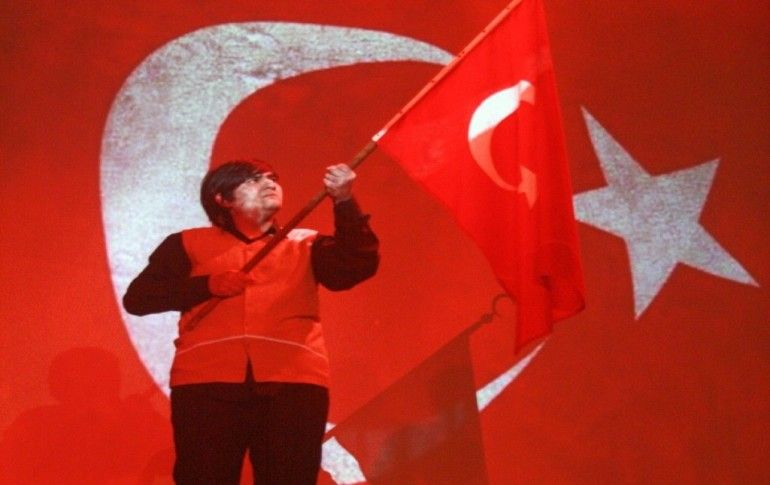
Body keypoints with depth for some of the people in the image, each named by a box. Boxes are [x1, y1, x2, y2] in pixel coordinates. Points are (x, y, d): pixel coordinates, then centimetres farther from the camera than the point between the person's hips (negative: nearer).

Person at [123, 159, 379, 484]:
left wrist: (344, 202, -4)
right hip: (207, 382, -1)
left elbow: (359, 266, 7)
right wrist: (207, 286, -2)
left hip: (293, 383, 1)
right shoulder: (189, 244, 20)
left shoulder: (305, 245, 24)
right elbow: (137, 297, 10)